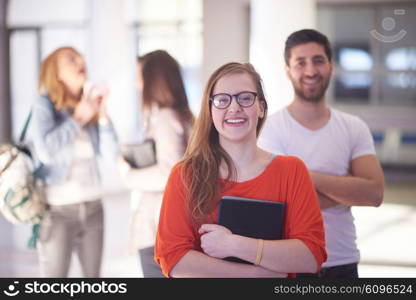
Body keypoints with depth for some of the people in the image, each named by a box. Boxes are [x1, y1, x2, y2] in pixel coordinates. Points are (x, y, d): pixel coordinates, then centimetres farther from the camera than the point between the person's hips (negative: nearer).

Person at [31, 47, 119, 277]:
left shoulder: (89, 106, 7)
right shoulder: (45, 104, -6)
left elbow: (110, 154, 1)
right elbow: (46, 150, -22)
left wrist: (102, 115, -7)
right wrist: (78, 118, -12)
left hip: (92, 206, 5)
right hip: (58, 208, -5)